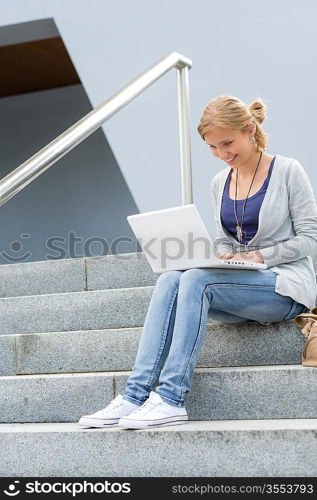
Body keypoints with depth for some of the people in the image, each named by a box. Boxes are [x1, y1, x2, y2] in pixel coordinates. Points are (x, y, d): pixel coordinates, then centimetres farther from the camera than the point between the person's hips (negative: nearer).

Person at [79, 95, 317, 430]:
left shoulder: (288, 172, -4)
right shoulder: (220, 183, 13)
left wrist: (260, 256, -17)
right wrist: (225, 256, -6)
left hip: (287, 286, -5)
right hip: (242, 285, 6)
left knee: (196, 280, -31)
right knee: (169, 281, -24)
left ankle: (171, 398, -33)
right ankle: (135, 395, -32)